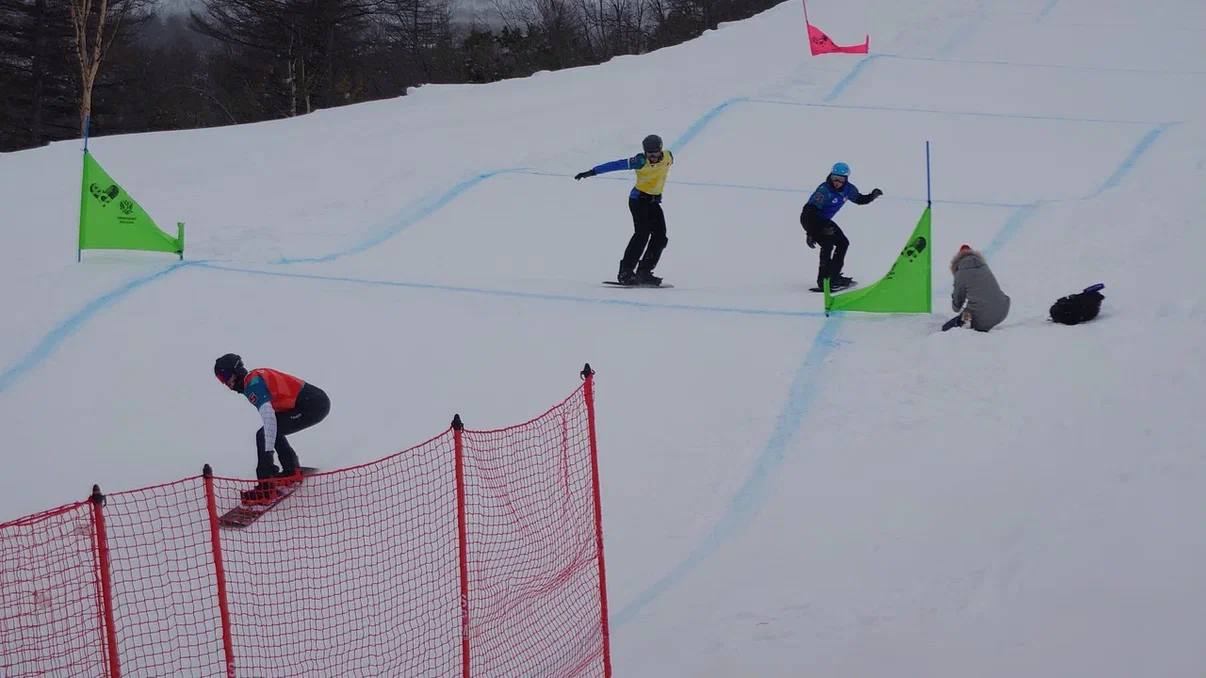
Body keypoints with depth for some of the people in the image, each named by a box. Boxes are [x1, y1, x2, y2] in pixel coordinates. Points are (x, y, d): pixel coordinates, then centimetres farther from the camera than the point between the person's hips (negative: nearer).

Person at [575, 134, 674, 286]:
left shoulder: (668, 157, -5)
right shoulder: (641, 161, -20)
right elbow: (617, 165, -22)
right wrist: (592, 171, -28)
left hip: (654, 200, 6)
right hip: (639, 199, -6)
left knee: (660, 236, -4)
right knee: (642, 233, -20)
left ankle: (644, 273, -1)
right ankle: (625, 272, -22)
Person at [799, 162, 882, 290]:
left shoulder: (848, 189, -8)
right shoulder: (824, 190, -30)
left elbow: (859, 200, 12)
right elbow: (810, 210, -33)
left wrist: (872, 196, -9)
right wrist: (810, 234, -37)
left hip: (824, 220, 8)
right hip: (810, 219, -8)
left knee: (843, 243, 8)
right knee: (828, 244, -23)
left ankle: (834, 276, 19)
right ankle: (823, 280, -20)